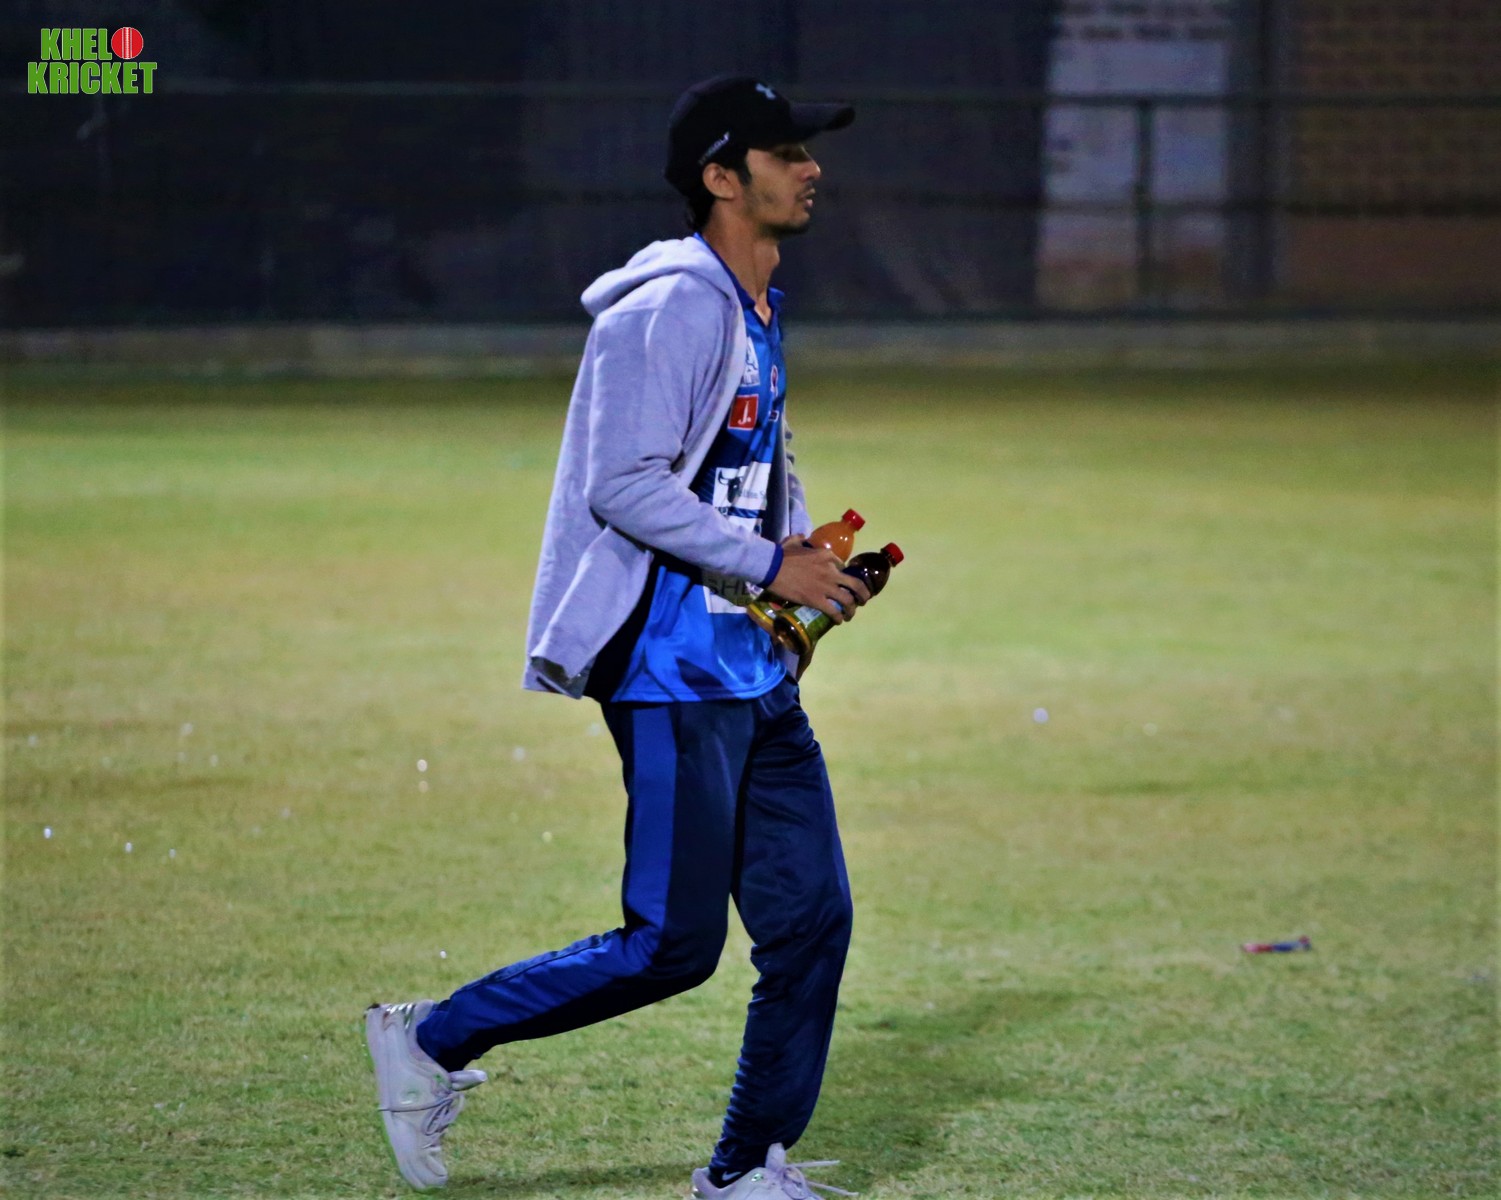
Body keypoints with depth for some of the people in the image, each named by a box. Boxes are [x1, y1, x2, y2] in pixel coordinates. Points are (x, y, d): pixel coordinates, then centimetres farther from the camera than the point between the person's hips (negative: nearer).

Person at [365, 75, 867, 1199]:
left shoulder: (756, 315, 18)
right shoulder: (671, 310, -14)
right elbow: (624, 485, -21)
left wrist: (811, 551, 11)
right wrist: (768, 565, -19)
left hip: (755, 676, 10)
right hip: (674, 673, -10)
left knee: (812, 919, 6)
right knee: (671, 944, -8)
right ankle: (434, 1038, 7)